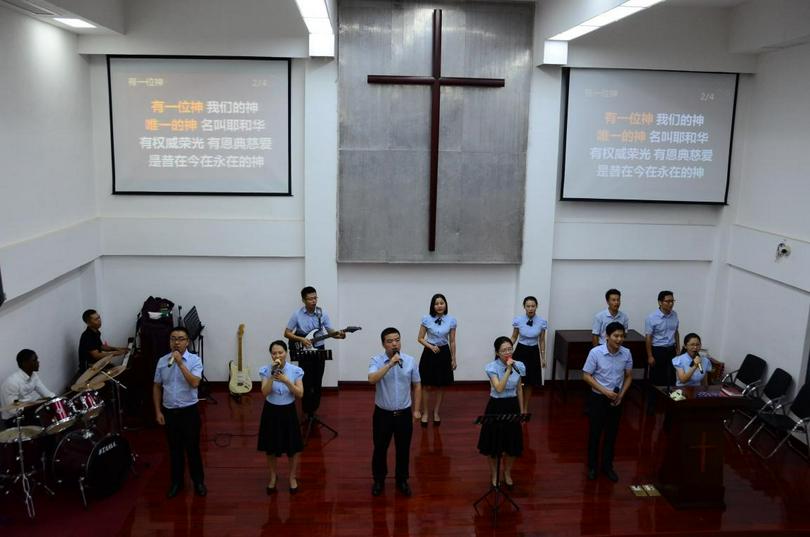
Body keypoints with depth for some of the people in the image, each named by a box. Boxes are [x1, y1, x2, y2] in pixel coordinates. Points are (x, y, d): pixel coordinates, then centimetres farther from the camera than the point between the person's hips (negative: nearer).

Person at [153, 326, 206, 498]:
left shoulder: (194, 360, -10)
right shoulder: (162, 361, 1)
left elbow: (194, 383, -24)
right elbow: (157, 387, 7)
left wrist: (180, 363, -26)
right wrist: (158, 411, 2)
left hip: (189, 411, -3)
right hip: (169, 411, 3)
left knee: (192, 448, 7)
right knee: (174, 449, 15)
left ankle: (198, 481, 24)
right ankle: (177, 482, 30)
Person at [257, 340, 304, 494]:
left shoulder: (295, 370, -11)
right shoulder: (266, 370, -10)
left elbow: (300, 394, -15)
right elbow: (265, 393, -20)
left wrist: (286, 380, -27)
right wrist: (272, 375, -30)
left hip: (288, 411, 0)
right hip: (271, 412, 0)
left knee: (293, 447, 8)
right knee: (271, 447, 13)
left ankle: (292, 477, 31)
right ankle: (273, 476, 37)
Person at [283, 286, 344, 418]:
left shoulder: (322, 313, -2)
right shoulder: (297, 314, -8)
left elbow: (330, 331, -2)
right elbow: (287, 333, -3)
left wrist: (337, 334, -24)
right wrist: (301, 339, -18)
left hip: (319, 350, 2)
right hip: (303, 352, -2)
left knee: (317, 383, 6)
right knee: (306, 383, -5)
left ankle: (313, 409, 21)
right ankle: (307, 411, 9)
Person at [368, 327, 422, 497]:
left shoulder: (410, 360, -4)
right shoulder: (376, 360, -12)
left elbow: (417, 385, 4)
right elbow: (372, 379, -30)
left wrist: (416, 410, 3)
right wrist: (390, 364, -34)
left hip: (404, 413, 2)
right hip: (383, 413, -2)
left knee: (403, 449, 13)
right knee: (380, 449, 12)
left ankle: (402, 480, 32)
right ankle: (379, 480, 32)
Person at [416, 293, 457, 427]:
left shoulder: (451, 320, -4)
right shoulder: (426, 319, -8)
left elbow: (452, 341, 2)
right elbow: (420, 338, -2)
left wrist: (453, 359, 4)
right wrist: (431, 346, -18)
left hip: (444, 353, 1)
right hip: (429, 353, -1)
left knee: (441, 386, 10)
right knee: (428, 386, 3)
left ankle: (436, 413, 26)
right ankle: (425, 413, 19)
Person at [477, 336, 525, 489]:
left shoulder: (519, 366, -4)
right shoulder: (492, 367, -17)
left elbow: (519, 390, 7)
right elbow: (499, 388, -28)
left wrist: (522, 410, 10)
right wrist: (508, 369, -30)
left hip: (512, 406, 4)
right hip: (496, 407, -3)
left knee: (513, 443, 12)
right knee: (493, 443, 8)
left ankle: (507, 473, 36)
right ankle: (494, 474, 31)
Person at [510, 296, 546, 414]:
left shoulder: (541, 322, -9)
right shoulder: (518, 320, -11)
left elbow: (542, 341, 0)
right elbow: (514, 338, 0)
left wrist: (543, 358, 3)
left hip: (534, 353, 1)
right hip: (521, 351, -1)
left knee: (530, 382, 10)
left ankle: (525, 409, 26)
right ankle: (519, 408, 11)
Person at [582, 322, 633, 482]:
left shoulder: (626, 353, -8)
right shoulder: (595, 352, -18)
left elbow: (628, 376, 5)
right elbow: (586, 376, -13)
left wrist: (621, 395, -8)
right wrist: (604, 391, -19)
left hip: (616, 400, 3)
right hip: (598, 398, -3)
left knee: (612, 433, 13)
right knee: (595, 432, 8)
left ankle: (607, 466, 30)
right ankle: (592, 466, 25)